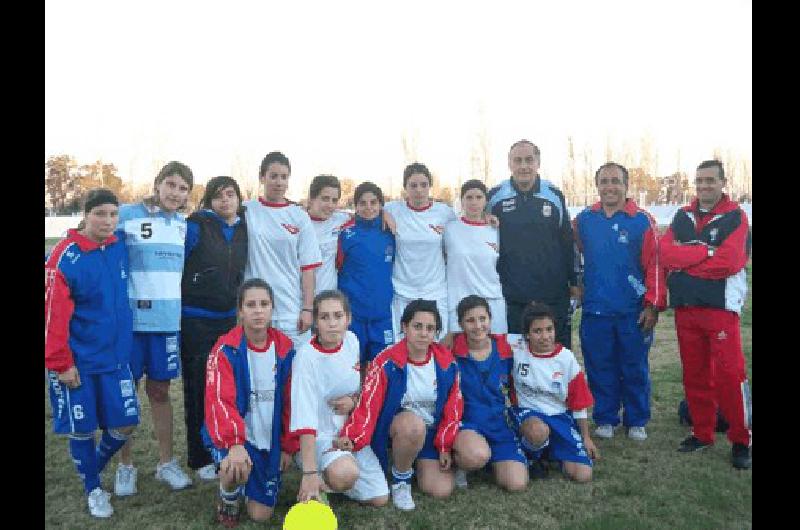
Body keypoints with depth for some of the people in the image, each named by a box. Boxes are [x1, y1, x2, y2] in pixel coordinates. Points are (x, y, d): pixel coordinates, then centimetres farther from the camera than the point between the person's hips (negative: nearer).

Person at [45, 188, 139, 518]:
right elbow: (53, 315, -15)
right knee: (82, 429, 9)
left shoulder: (120, 249, 0)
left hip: (116, 356, 5)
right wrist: (61, 363, -14)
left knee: (124, 424, 8)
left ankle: (95, 467, 36)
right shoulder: (65, 256, -15)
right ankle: (93, 489, 30)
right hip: (78, 362, -4)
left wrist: (126, 344, 10)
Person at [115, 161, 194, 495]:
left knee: (160, 391, 13)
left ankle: (166, 463, 23)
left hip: (169, 319, 4)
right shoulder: (126, 215, -5)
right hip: (130, 318, -3)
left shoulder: (185, 225, 10)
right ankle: (125, 467, 22)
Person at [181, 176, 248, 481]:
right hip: (196, 321, -4)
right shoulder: (196, 226, -7)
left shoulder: (245, 229, 8)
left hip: (230, 318, 4)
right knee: (198, 388, 4)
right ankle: (200, 459, 17)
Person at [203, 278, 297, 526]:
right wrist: (235, 443, -39)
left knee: (260, 515, 3)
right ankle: (228, 498, 2)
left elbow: (289, 401, 4)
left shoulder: (285, 349, -3)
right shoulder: (226, 349, -15)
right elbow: (219, 400, -25)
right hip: (231, 437, -3)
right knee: (237, 469, -35)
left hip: (269, 442, 3)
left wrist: (288, 447, 6)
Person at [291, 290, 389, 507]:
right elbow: (305, 421, -25)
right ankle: (321, 483, -1)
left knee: (380, 499, 3)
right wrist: (310, 473, -32)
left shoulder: (352, 341, -4)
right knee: (346, 473, -35)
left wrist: (354, 401, -10)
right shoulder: (306, 356, -22)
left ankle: (331, 477, 26)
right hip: (321, 435, -6)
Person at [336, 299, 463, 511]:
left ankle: (417, 461, 22)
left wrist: (445, 447, 0)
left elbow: (453, 406, 0)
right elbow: (368, 404, -24)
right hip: (395, 427, -3)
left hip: (431, 432, 3)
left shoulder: (447, 363, -8)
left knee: (441, 491, -11)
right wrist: (352, 438, -39)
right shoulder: (386, 362, -19)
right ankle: (400, 478, -9)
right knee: (413, 423, -38)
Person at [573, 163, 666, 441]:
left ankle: (636, 421, 24)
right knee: (600, 368, 9)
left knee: (635, 369, 8)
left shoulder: (642, 221, -4)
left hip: (634, 312, -2)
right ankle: (605, 419, 24)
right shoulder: (584, 219, 5)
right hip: (595, 310, 2)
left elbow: (655, 265, -6)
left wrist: (653, 305, -9)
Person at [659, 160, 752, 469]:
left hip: (721, 307, -4)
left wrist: (683, 260, -7)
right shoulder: (682, 217, 12)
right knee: (694, 374, 11)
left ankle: (741, 440, 8)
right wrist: (706, 251, -13)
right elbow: (665, 253, -3)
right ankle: (702, 433, 24)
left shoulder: (735, 217, -2)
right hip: (685, 308, 5)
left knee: (730, 374, -6)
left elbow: (728, 263, -16)